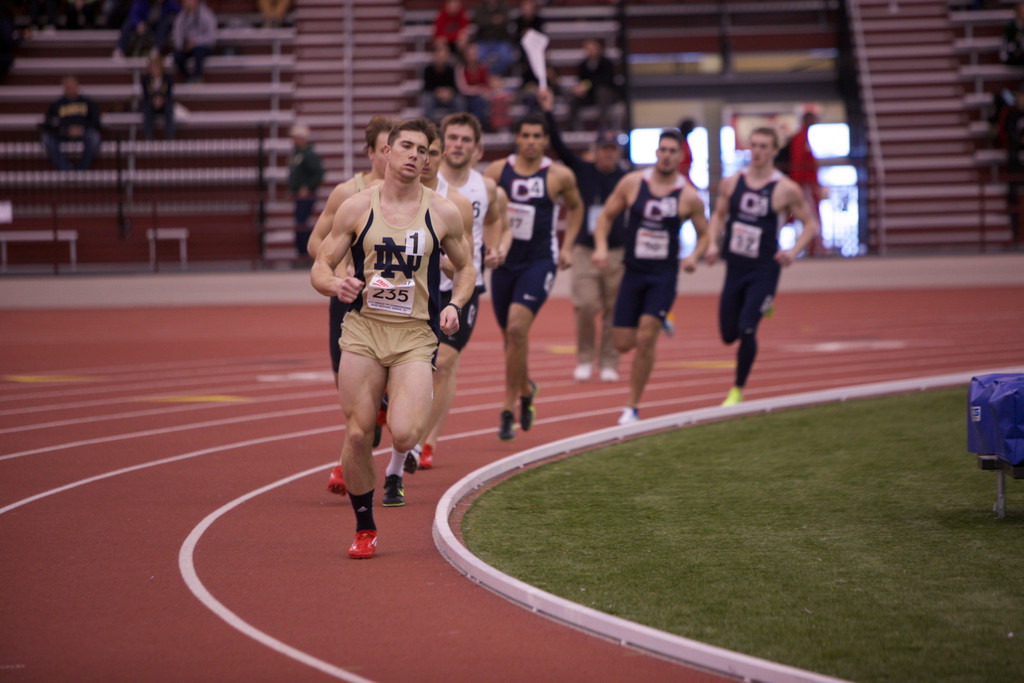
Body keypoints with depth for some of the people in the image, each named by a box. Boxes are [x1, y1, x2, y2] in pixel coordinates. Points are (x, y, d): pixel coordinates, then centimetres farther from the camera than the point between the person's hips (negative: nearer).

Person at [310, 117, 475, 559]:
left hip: (415, 336, -1)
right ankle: (364, 528, 18)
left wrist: (455, 304, -2)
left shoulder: (443, 214, 4)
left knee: (403, 436, -18)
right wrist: (337, 286, -18)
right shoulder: (356, 208, 3)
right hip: (363, 329, 1)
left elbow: (464, 268, 17)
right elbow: (319, 269, 5)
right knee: (356, 435, -2)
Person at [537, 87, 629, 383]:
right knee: (585, 305, -11)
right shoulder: (582, 171, 4)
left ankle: (609, 364, 12)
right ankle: (584, 359, 6)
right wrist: (548, 113, -15)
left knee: (613, 311, 1)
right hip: (584, 250, -1)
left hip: (618, 254, 1)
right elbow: (558, 145, -4)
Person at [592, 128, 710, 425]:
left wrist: (694, 256, -11)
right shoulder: (632, 183, -1)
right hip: (633, 272, 2)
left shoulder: (688, 196, -3)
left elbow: (703, 234, 9)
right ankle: (660, 323, 39)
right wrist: (601, 246, -10)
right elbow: (606, 216, 7)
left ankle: (632, 406, -2)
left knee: (645, 339, -14)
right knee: (623, 343, 3)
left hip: (664, 275, -2)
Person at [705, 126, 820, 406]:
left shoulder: (786, 189, -9)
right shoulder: (731, 182, 2)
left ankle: (738, 390, 2)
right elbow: (719, 215, 15)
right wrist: (713, 243, -2)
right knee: (728, 335, 10)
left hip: (764, 270, -4)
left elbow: (810, 224, 0)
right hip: (735, 267, 4)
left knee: (747, 329, -16)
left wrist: (794, 251, -16)